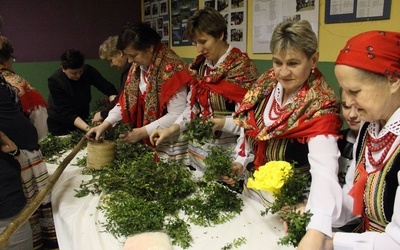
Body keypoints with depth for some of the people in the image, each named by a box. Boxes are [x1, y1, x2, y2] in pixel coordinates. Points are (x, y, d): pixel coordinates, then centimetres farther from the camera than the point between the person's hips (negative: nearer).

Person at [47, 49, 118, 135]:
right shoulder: (54, 81, -25)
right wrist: (88, 129, -40)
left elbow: (110, 89, -20)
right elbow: (67, 113, -28)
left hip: (82, 119, 3)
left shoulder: (88, 71, -18)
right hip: (59, 124, -2)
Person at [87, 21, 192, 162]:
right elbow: (126, 101, 7)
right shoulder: (137, 66, 4)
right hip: (147, 140, 7)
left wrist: (142, 132, -22)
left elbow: (177, 115, -22)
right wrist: (105, 124, -5)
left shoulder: (171, 68, -21)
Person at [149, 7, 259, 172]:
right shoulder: (199, 65, 6)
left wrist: (219, 123, -29)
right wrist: (171, 129, -6)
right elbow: (192, 106, 7)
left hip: (228, 152, -6)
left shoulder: (241, 67, -13)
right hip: (198, 149, 6)